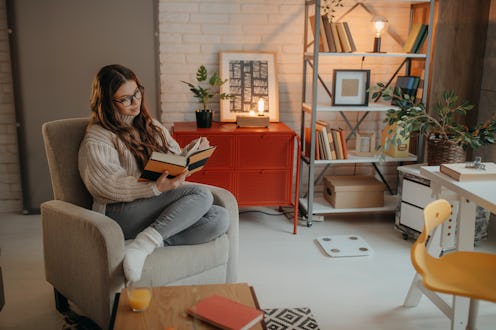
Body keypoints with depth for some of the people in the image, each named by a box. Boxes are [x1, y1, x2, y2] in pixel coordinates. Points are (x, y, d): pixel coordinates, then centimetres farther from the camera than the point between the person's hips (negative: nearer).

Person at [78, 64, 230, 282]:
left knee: (220, 218, -19)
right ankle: (140, 249, -33)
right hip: (121, 213, -7)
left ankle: (154, 242, -29)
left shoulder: (150, 124, 19)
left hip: (163, 206, 7)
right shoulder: (96, 138, -3)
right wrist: (156, 188, -30)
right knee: (201, 194, -26)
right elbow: (111, 186, -14)